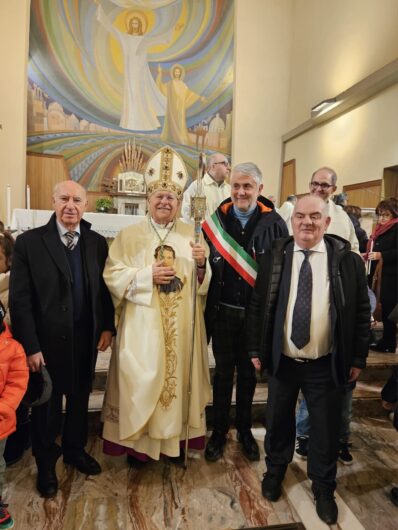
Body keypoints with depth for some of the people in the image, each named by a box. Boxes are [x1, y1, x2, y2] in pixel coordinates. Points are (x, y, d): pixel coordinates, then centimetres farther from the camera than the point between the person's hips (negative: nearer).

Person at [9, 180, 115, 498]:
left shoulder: (98, 243, 0)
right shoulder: (29, 242, -10)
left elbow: (105, 289, 5)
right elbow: (19, 299, -12)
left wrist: (107, 327, 0)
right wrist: (30, 346, -14)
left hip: (86, 340, 3)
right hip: (47, 341, -3)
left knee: (80, 399, 21)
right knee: (47, 405, 17)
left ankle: (75, 449, 47)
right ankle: (46, 462, 41)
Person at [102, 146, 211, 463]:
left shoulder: (192, 234, 7)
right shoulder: (130, 235, 2)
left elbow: (205, 281, 6)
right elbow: (112, 274, -5)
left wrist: (202, 264, -16)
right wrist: (148, 275, -17)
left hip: (182, 325, 2)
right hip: (142, 325, -2)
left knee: (179, 378, 11)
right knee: (141, 382, 4)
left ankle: (176, 439, 30)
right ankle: (137, 442, 25)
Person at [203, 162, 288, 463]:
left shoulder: (274, 224, -7)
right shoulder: (216, 220, -2)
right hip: (223, 311, 1)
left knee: (248, 373, 18)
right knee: (223, 373, 15)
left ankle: (244, 429, 39)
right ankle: (219, 430, 36)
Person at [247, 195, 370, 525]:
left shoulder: (347, 260, -6)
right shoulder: (274, 257, -4)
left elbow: (361, 312, 0)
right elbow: (257, 306, 2)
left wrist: (358, 357, 0)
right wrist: (255, 349, 2)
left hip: (325, 364, -1)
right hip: (282, 360, 1)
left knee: (326, 428, 15)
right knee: (278, 421, 19)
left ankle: (324, 489, 41)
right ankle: (275, 471, 46)